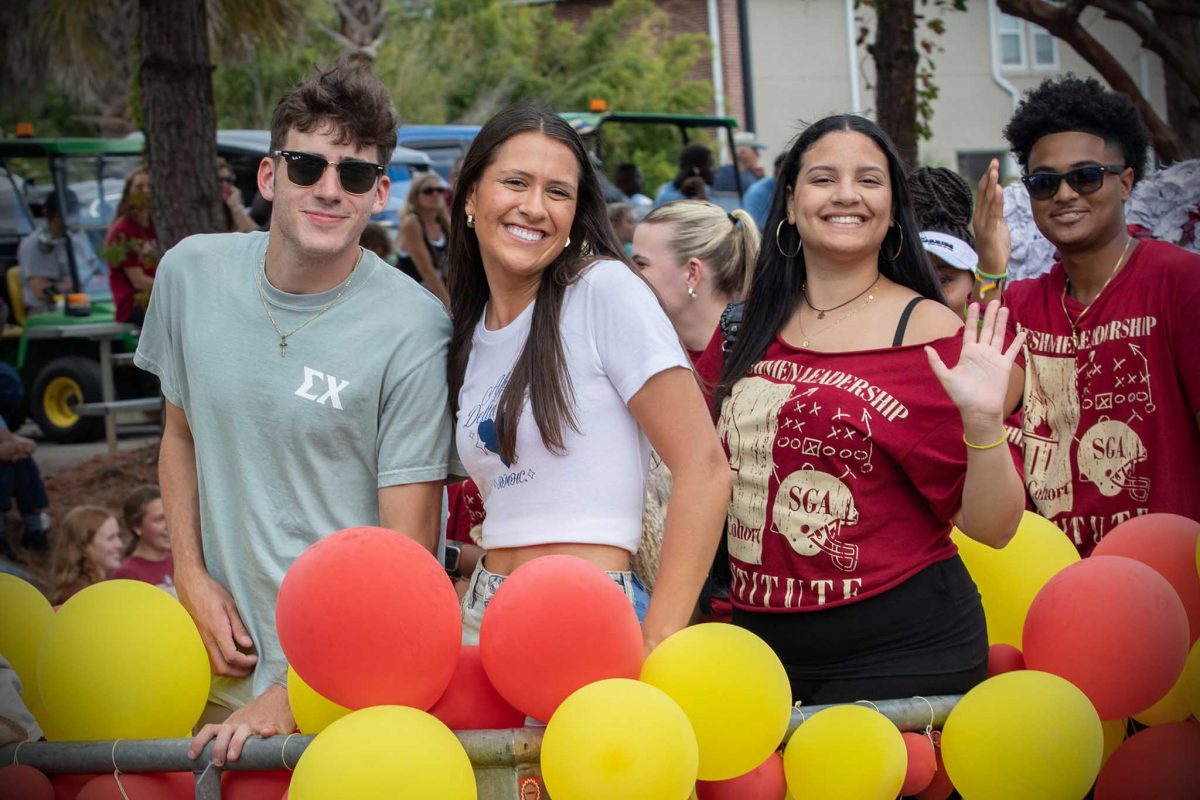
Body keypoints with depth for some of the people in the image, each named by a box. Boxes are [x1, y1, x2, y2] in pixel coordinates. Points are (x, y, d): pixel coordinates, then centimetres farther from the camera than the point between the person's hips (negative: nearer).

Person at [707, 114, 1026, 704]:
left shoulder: (927, 333, -8)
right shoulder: (757, 329, 6)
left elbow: (990, 527, -12)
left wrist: (984, 422, -26)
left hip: (900, 652, -5)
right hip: (762, 644, 5)